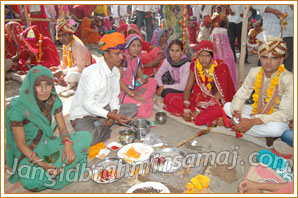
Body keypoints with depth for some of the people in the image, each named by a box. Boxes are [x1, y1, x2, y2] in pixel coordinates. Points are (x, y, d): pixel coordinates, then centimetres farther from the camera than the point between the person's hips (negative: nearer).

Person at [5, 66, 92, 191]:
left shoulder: (54, 100, -8)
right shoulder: (17, 108, -23)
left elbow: (63, 128, -2)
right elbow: (20, 144, -16)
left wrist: (68, 143, -25)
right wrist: (41, 164, -29)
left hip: (49, 145, 4)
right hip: (27, 153, -4)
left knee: (85, 136, -14)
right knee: (31, 182, -34)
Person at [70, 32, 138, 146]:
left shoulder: (115, 71, 1)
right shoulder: (92, 72, -24)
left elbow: (114, 96, 5)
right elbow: (88, 104, -26)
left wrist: (114, 112, -15)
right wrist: (111, 115, -33)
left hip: (103, 111, 8)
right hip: (83, 114, -7)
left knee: (132, 108, -7)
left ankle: (98, 125, -12)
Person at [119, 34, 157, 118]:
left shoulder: (137, 60, 9)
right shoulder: (123, 59, -12)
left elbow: (141, 76, 7)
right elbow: (118, 80, -18)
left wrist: (143, 80, -19)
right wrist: (132, 95, -23)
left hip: (133, 90, 8)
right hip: (122, 91, -8)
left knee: (152, 81, -4)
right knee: (142, 107, -30)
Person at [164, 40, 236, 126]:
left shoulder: (221, 66, -15)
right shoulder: (195, 64, -3)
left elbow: (220, 93, -17)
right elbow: (188, 89, -3)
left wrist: (199, 109, -21)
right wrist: (186, 108, -20)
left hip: (214, 101, -4)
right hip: (198, 99, 4)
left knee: (217, 111, -42)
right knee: (169, 98, -15)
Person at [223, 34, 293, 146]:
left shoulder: (288, 79, -22)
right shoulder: (254, 72, -8)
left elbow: (286, 114, -26)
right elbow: (240, 96, -5)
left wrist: (253, 121, -37)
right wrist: (236, 112, -29)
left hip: (276, 118, -5)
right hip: (256, 111, 5)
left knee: (276, 129, -40)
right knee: (227, 106, -10)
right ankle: (264, 133, -9)